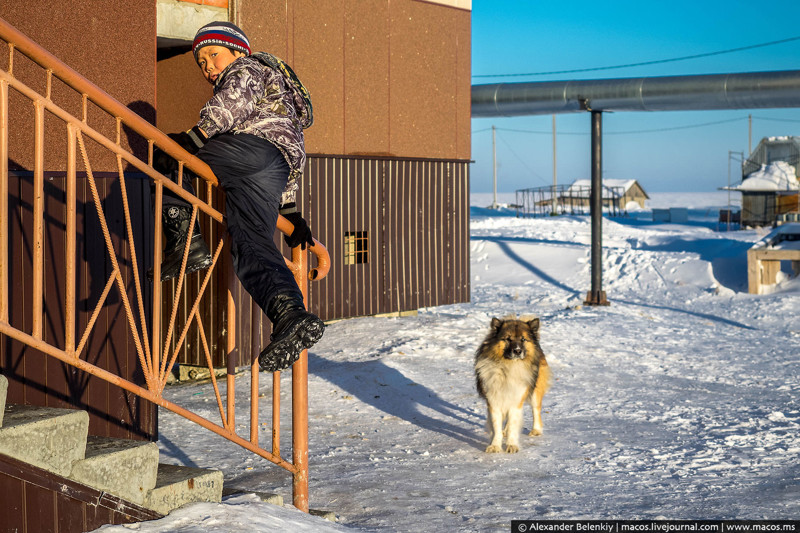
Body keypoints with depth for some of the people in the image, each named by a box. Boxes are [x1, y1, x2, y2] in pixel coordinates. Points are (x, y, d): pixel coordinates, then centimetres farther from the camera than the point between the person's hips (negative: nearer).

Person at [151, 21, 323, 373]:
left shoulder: (246, 69, 21)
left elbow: (238, 98, -5)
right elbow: (286, 166, 39)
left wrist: (197, 134, -18)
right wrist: (289, 209, 31)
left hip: (252, 146, -8)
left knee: (163, 161, -4)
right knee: (252, 249, -8)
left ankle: (184, 238, -21)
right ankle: (290, 316, -32)